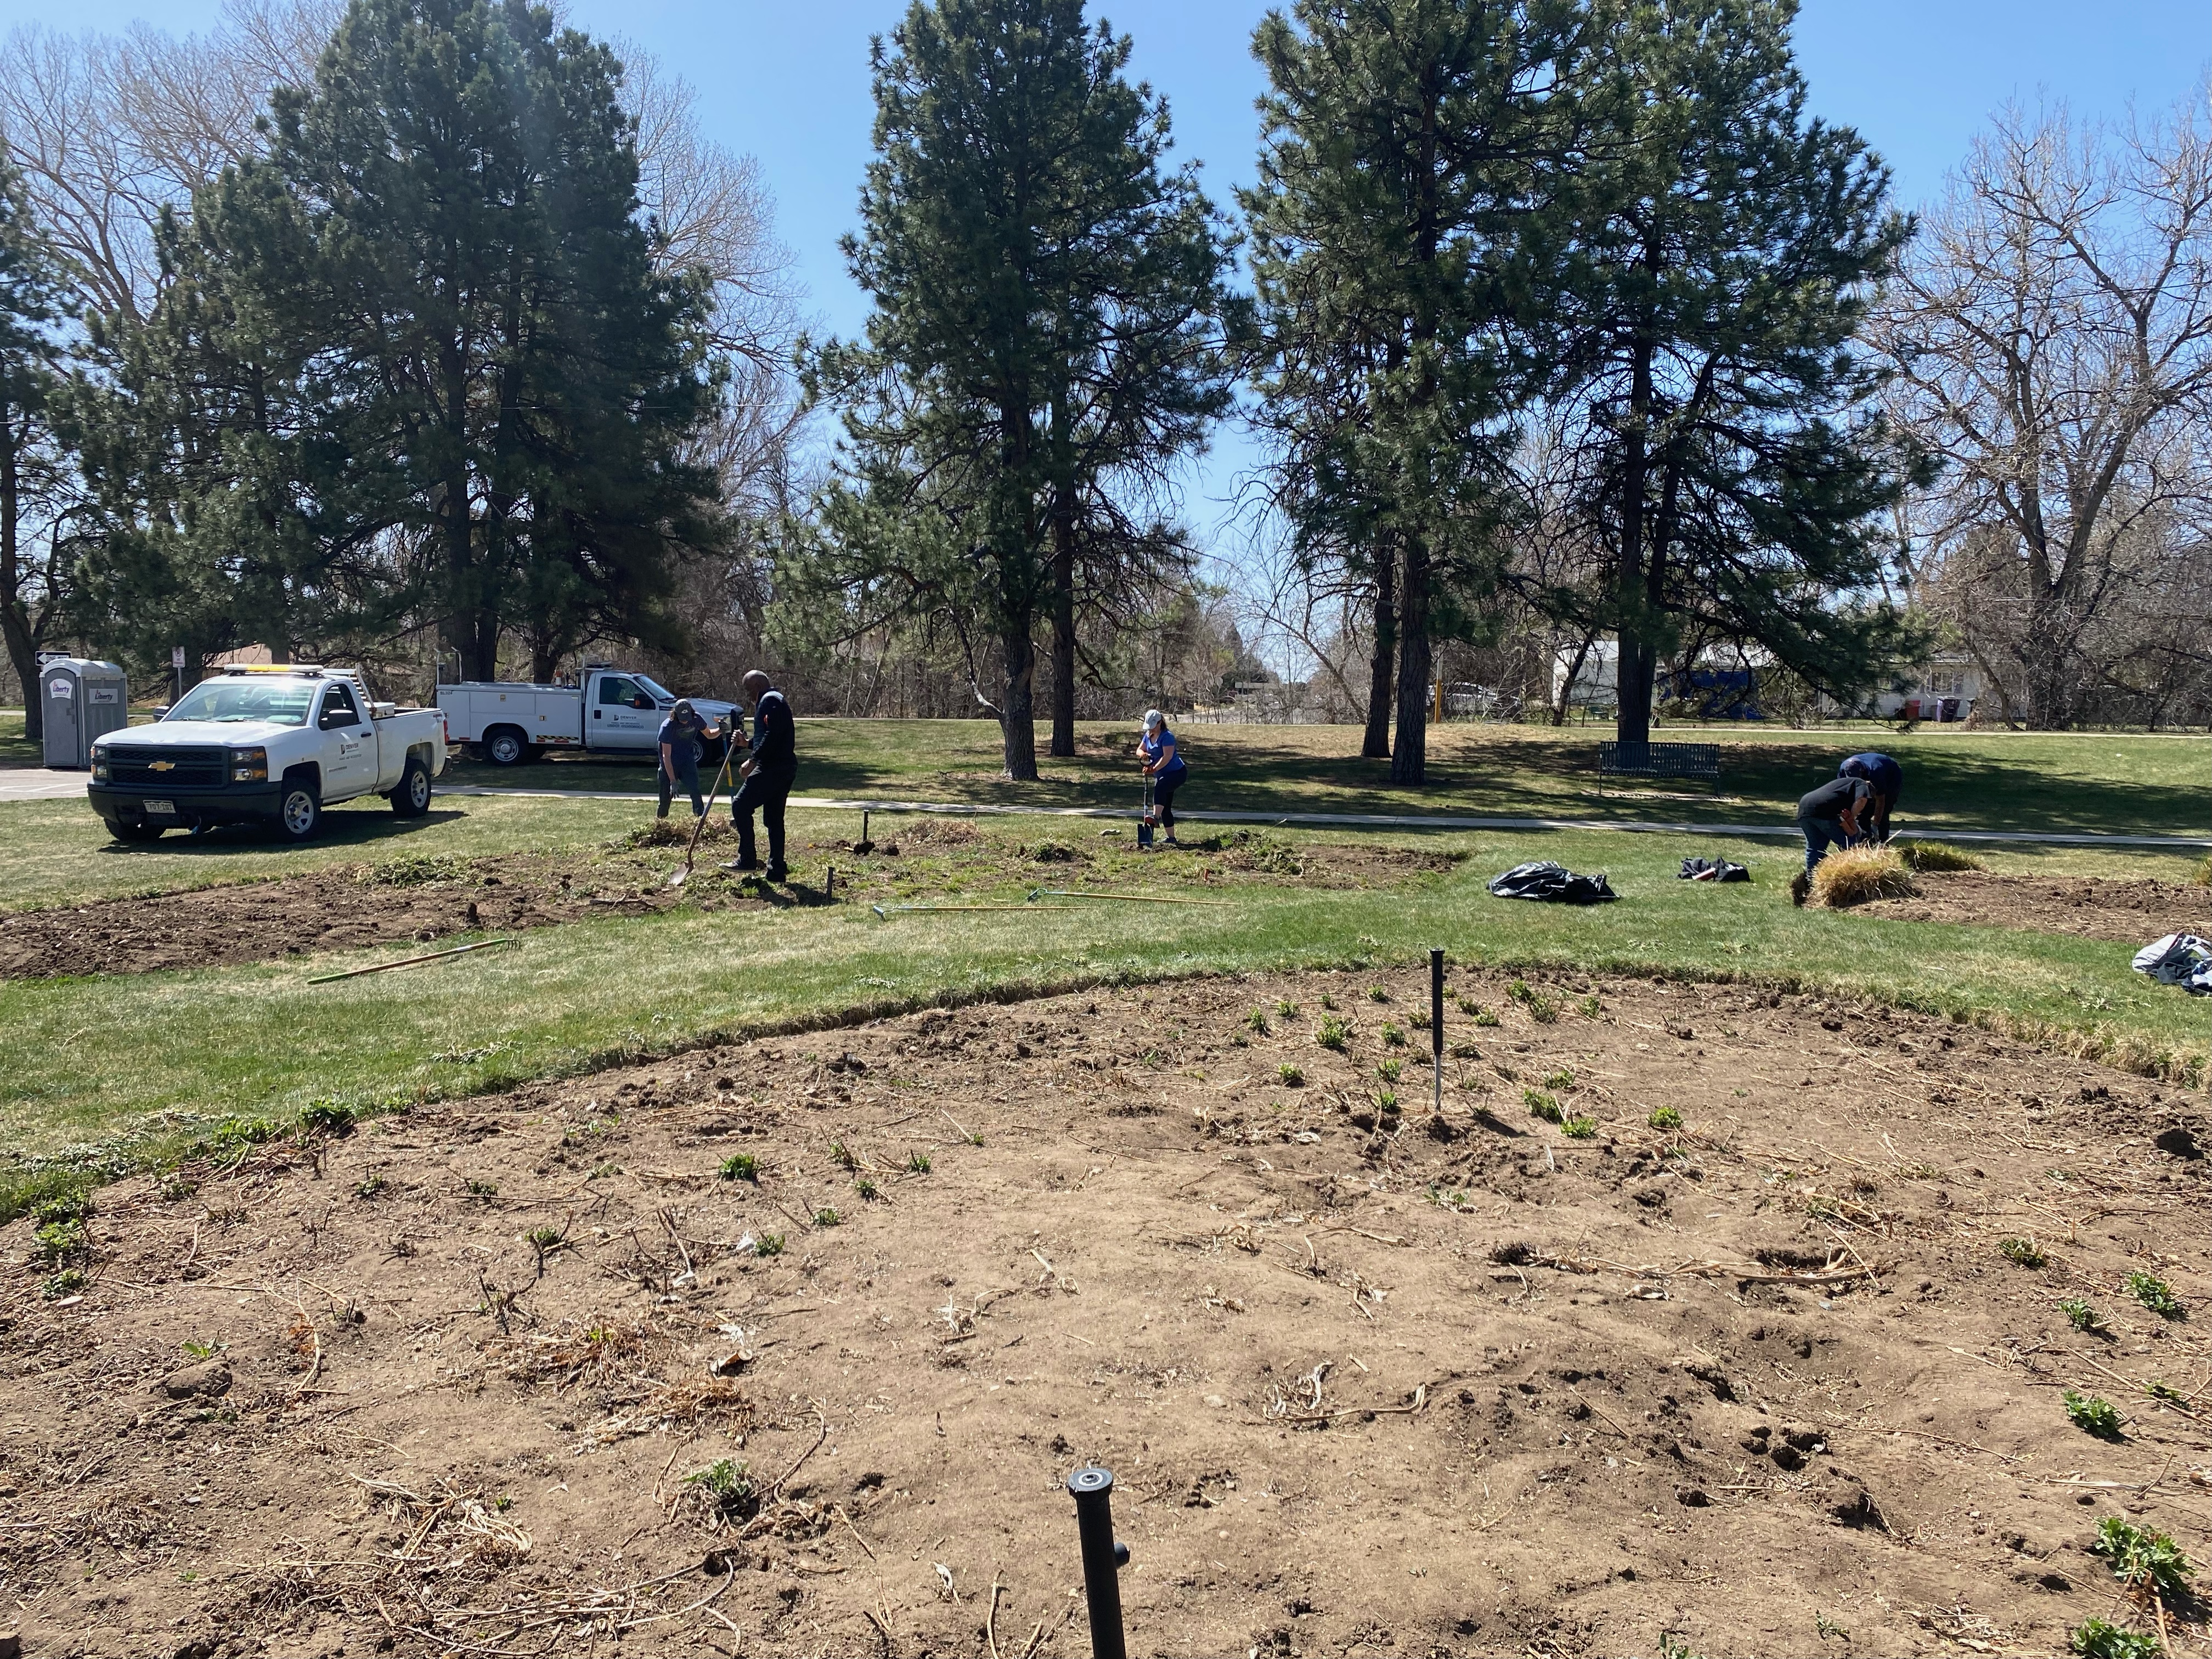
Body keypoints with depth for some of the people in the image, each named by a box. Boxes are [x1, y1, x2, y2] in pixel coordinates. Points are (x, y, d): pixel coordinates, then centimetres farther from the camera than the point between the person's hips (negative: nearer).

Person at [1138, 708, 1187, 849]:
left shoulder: (1167, 737, -18)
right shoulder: (1148, 736, 8)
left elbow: (1167, 757, -28)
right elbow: (1139, 750, 8)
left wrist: (1154, 769, -36)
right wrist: (1142, 754, -17)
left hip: (1177, 772, -9)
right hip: (1161, 774, 9)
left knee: (1160, 787, -38)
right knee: (1165, 808, 8)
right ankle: (1171, 838, 14)